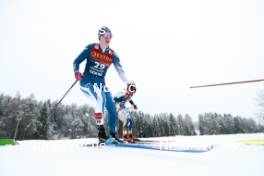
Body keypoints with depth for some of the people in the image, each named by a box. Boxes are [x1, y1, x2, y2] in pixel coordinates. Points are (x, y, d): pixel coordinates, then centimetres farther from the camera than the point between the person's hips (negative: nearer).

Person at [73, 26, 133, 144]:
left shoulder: (112, 55, 4)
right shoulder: (91, 48, -3)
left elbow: (120, 70, -3)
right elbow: (76, 62, 0)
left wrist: (128, 84, -18)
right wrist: (77, 72, -20)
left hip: (101, 84, 4)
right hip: (87, 81, -4)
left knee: (112, 109, -5)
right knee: (101, 98, -33)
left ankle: (113, 135, 13)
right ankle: (101, 133, -28)